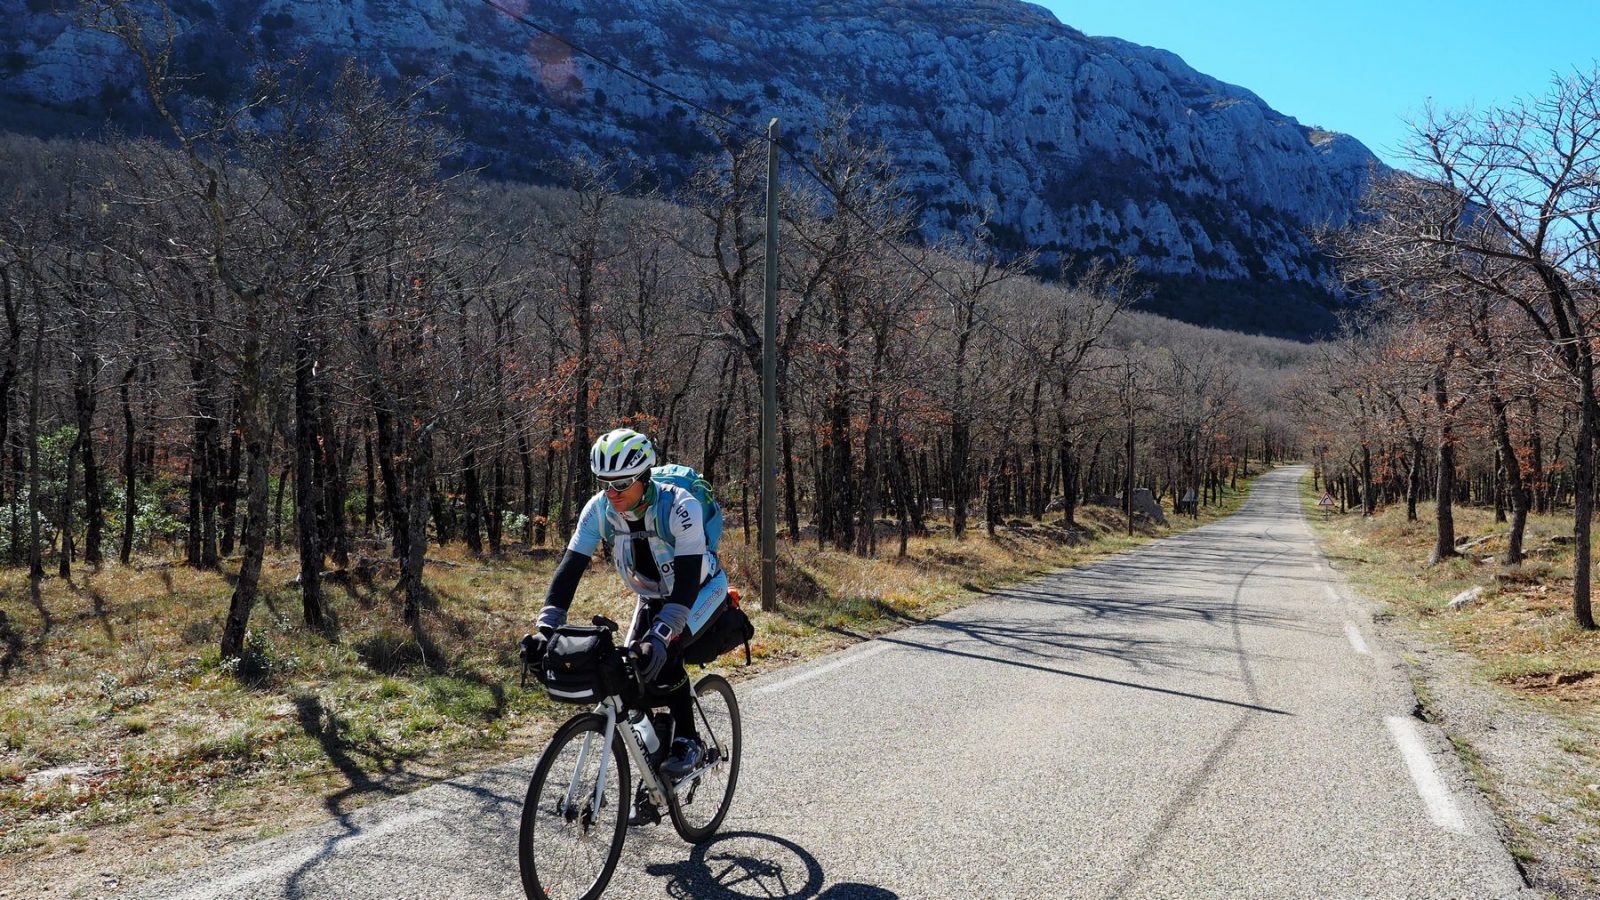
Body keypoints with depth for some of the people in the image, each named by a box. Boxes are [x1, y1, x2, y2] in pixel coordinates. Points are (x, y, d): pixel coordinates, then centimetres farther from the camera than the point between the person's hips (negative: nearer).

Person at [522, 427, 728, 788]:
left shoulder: (680, 508, -36)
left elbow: (686, 581, -42)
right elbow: (570, 568, -23)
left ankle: (688, 743, -7)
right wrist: (547, 628, -34)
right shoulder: (599, 509, -22)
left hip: (702, 588, -5)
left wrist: (659, 637, -53)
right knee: (628, 667, -9)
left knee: (662, 656, -28)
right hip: (653, 596, 5)